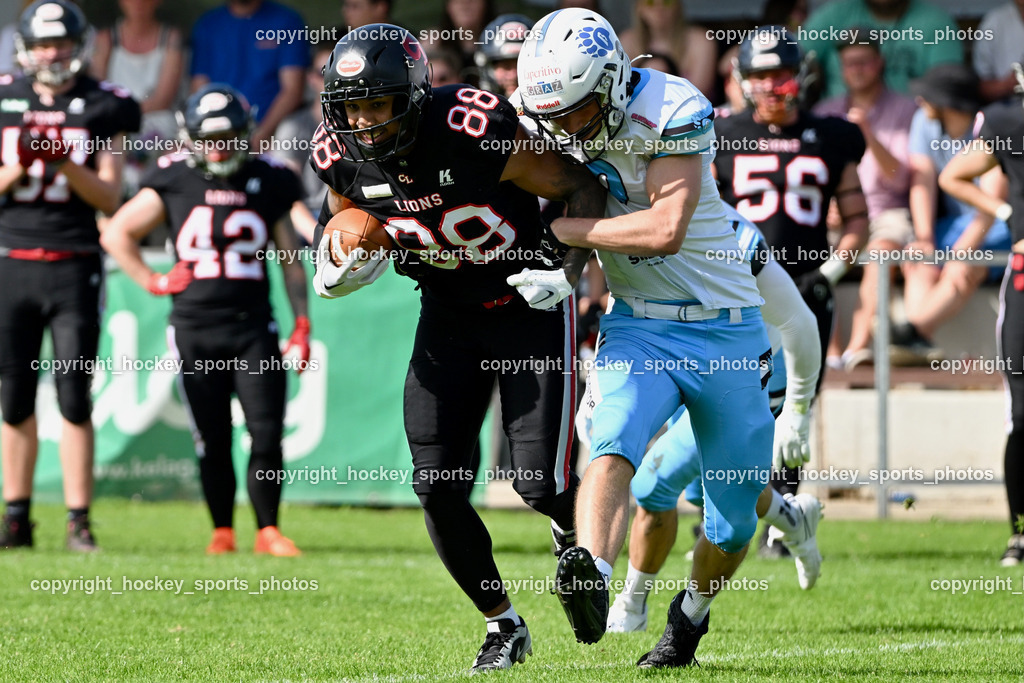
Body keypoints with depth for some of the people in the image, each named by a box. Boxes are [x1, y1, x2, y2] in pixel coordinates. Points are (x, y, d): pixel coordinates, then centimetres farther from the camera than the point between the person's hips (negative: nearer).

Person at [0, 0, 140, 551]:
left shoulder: (103, 108, 2)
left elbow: (110, 198, -1)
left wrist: (64, 163, -15)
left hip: (74, 267, -2)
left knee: (74, 398, -5)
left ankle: (78, 520, -1)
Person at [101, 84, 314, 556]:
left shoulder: (270, 182, 5)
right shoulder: (174, 181, 2)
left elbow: (291, 260, 11)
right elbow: (116, 233, 12)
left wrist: (302, 325, 6)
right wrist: (152, 282, 3)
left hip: (253, 327, 0)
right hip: (195, 330, 0)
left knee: (267, 435, -7)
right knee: (213, 442, 4)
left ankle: (268, 530, 4)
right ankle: (222, 530, 17)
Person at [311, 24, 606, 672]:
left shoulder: (476, 130, -30)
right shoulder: (344, 155, -14)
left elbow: (585, 188, -17)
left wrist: (569, 272, -29)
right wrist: (336, 270, -13)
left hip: (529, 307, -4)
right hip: (448, 317, 5)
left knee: (542, 482, -11)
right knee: (437, 485, -5)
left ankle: (574, 526, 28)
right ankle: (504, 625, 15)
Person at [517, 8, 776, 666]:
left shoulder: (674, 112, -21)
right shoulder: (548, 127, -4)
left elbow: (665, 231, -28)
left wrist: (559, 230, -25)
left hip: (724, 328, -3)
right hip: (638, 328, 3)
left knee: (732, 528, 5)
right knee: (615, 444, -30)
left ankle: (692, 611, 32)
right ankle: (592, 575, -50)